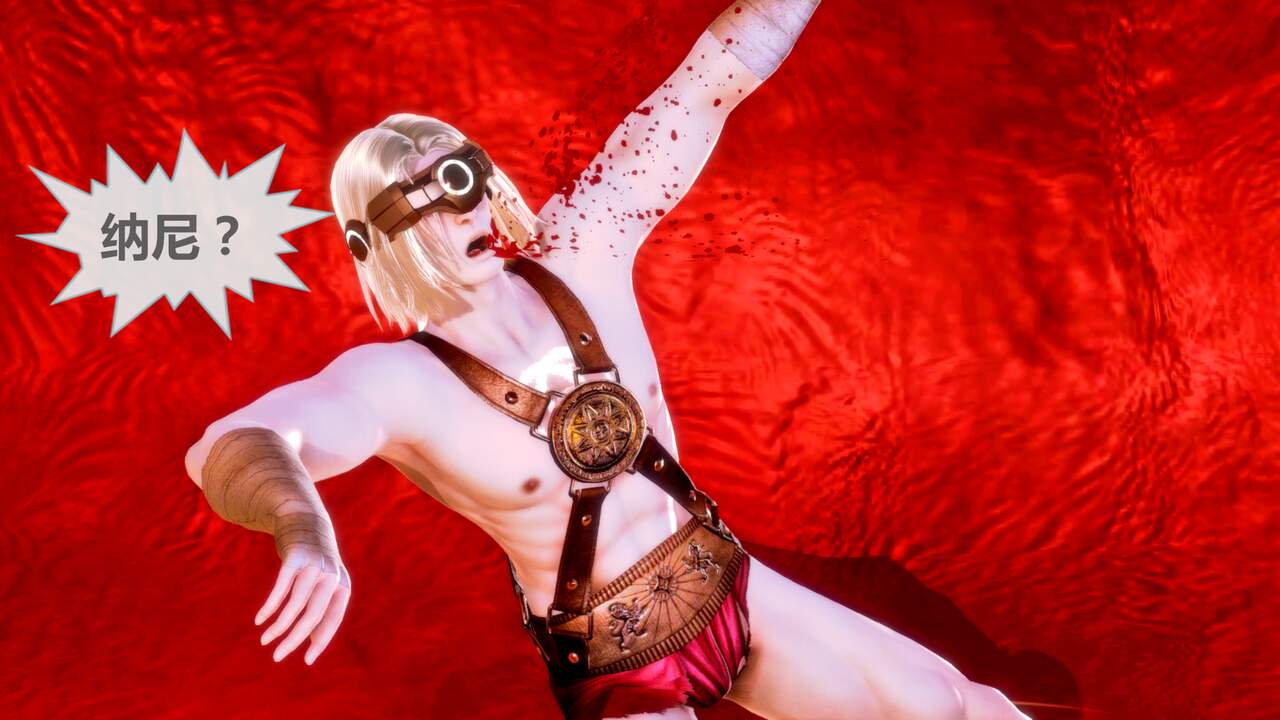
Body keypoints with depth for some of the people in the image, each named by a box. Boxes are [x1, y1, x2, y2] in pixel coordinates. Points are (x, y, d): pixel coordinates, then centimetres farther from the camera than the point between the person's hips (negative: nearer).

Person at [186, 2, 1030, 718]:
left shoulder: (581, 251, -9)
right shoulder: (396, 383, -22)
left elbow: (723, 75, -8)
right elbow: (230, 447, -41)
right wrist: (307, 530, -63)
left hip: (734, 594, 5)